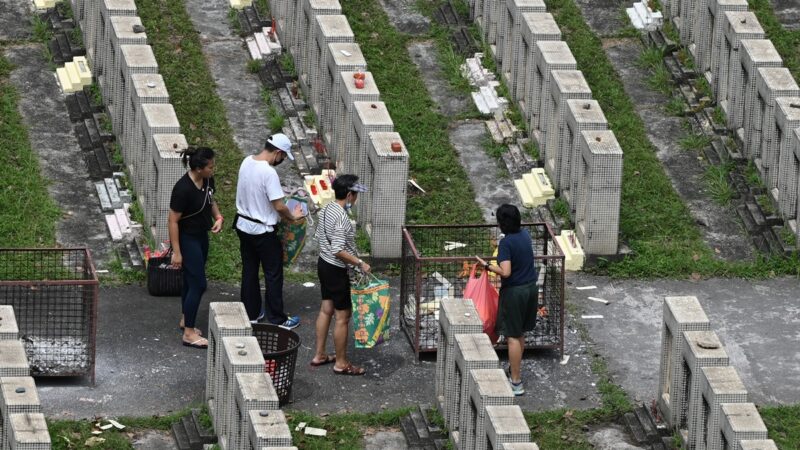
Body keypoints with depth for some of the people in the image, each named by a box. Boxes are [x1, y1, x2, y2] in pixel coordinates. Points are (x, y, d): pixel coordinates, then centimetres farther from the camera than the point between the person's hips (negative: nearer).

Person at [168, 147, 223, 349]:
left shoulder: (208, 180, -5)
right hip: (187, 239, -8)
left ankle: (185, 320, 39)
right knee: (198, 284, -6)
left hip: (201, 236, 8)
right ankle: (189, 334, 3)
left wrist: (218, 217, -4)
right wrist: (176, 252, -21)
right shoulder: (183, 189, -29)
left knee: (191, 280, 22)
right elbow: (173, 221, -23)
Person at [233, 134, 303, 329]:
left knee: (249, 270, 18)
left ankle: (251, 313, 28)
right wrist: (293, 217, -5)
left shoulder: (247, 162, -1)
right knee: (273, 274, 5)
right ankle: (277, 318, 12)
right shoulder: (269, 173, -26)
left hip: (243, 225, 8)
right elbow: (279, 206, -23)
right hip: (262, 231, -8)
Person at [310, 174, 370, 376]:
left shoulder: (326, 210, 2)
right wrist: (359, 263, -21)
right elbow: (339, 251, -29)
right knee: (343, 316, 1)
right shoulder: (342, 218, -26)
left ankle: (320, 355, 28)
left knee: (326, 309, 19)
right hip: (336, 269, -10)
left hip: (323, 263, 10)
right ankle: (341, 363, 10)